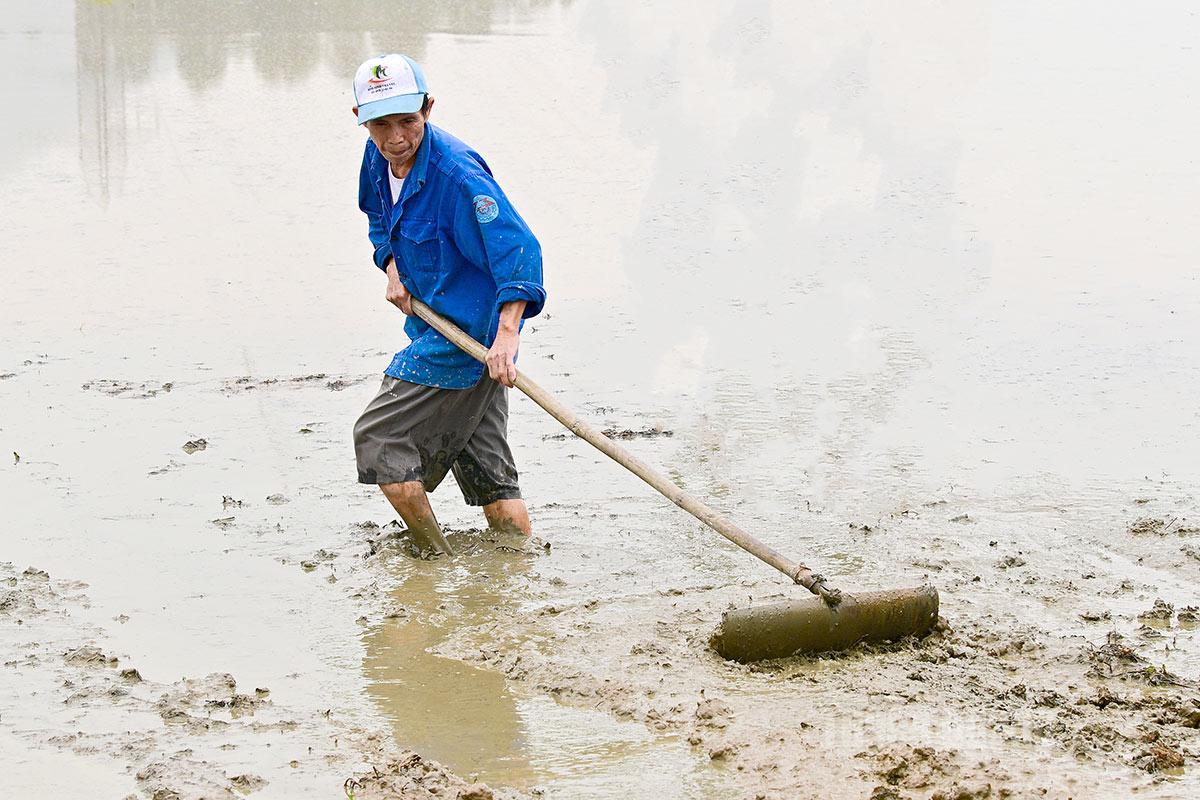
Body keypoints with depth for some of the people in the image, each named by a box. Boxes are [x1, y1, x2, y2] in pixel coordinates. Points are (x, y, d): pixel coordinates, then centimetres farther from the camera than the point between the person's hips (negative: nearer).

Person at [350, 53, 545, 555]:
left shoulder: (456, 173, -25)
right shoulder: (378, 157, 1)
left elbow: (518, 247, -33)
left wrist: (506, 334, -44)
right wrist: (392, 270, 3)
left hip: (473, 335, -9)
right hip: (436, 326, 9)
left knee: (378, 438, -4)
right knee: (487, 470, 13)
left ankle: (436, 560, 8)